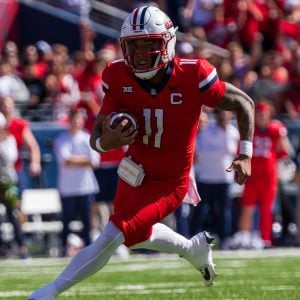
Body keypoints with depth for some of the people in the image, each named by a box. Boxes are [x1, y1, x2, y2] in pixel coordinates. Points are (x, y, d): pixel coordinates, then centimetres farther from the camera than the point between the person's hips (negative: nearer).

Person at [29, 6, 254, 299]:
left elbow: (244, 104, -12)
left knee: (111, 237, -16)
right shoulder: (119, 78, -16)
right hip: (135, 172, 5)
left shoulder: (192, 77, -25)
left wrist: (245, 155, -20)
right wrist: (105, 142, -37)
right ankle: (194, 248, 51)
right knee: (136, 234, 26)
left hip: (168, 184, -5)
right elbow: (97, 134, -12)